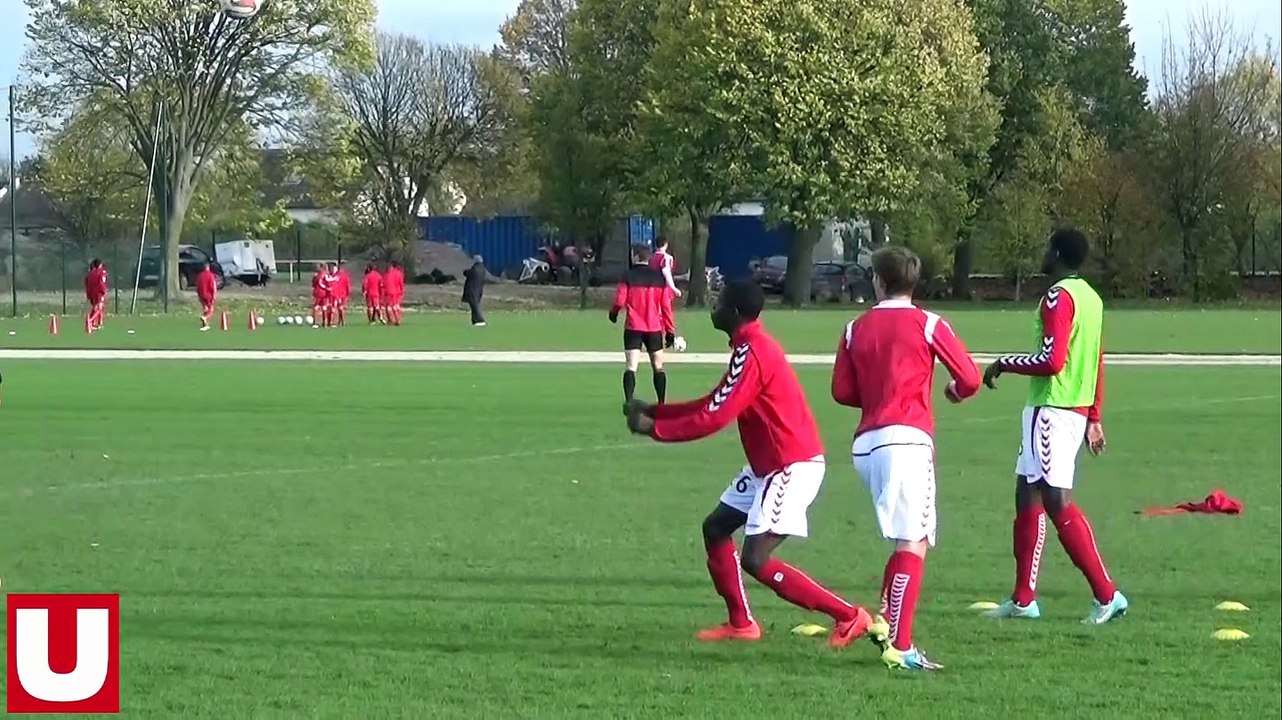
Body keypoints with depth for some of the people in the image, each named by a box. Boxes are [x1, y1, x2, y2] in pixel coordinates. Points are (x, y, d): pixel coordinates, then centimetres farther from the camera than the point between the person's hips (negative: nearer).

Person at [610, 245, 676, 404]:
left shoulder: (628, 276, -4)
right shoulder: (659, 277, 4)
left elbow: (620, 300, -8)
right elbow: (666, 305, 2)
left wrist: (613, 313, 16)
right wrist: (670, 331, 6)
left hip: (633, 327, -2)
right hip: (655, 328, 2)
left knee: (630, 367, -6)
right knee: (658, 367, 13)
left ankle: (629, 402, -20)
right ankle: (662, 404, 10)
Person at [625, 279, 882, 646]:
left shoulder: (751, 353, -20)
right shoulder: (752, 346, 11)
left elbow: (713, 418, -21)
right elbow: (713, 404, 16)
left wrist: (654, 428, -12)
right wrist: (654, 410, 11)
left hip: (793, 467, -11)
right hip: (768, 465, 11)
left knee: (755, 560, -14)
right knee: (715, 528, 14)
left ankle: (849, 617, -12)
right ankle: (740, 623, 21)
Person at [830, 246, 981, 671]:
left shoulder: (856, 329, 12)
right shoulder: (928, 325, 2)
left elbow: (842, 391, 12)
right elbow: (970, 380, 1)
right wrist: (955, 392, 24)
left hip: (865, 444, 6)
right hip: (908, 440, -6)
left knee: (908, 539, 21)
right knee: (913, 544, -8)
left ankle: (886, 618, 12)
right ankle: (899, 646, -16)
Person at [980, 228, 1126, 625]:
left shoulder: (1058, 297, -14)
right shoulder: (1091, 298, 15)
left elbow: (1052, 361, -22)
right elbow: (1097, 365, 20)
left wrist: (1004, 364, -9)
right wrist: (1094, 418, 25)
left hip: (1052, 410, -10)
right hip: (1078, 410, 10)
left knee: (1057, 501, -10)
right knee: (1027, 494, 14)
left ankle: (1106, 595, -14)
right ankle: (1023, 599, 17)